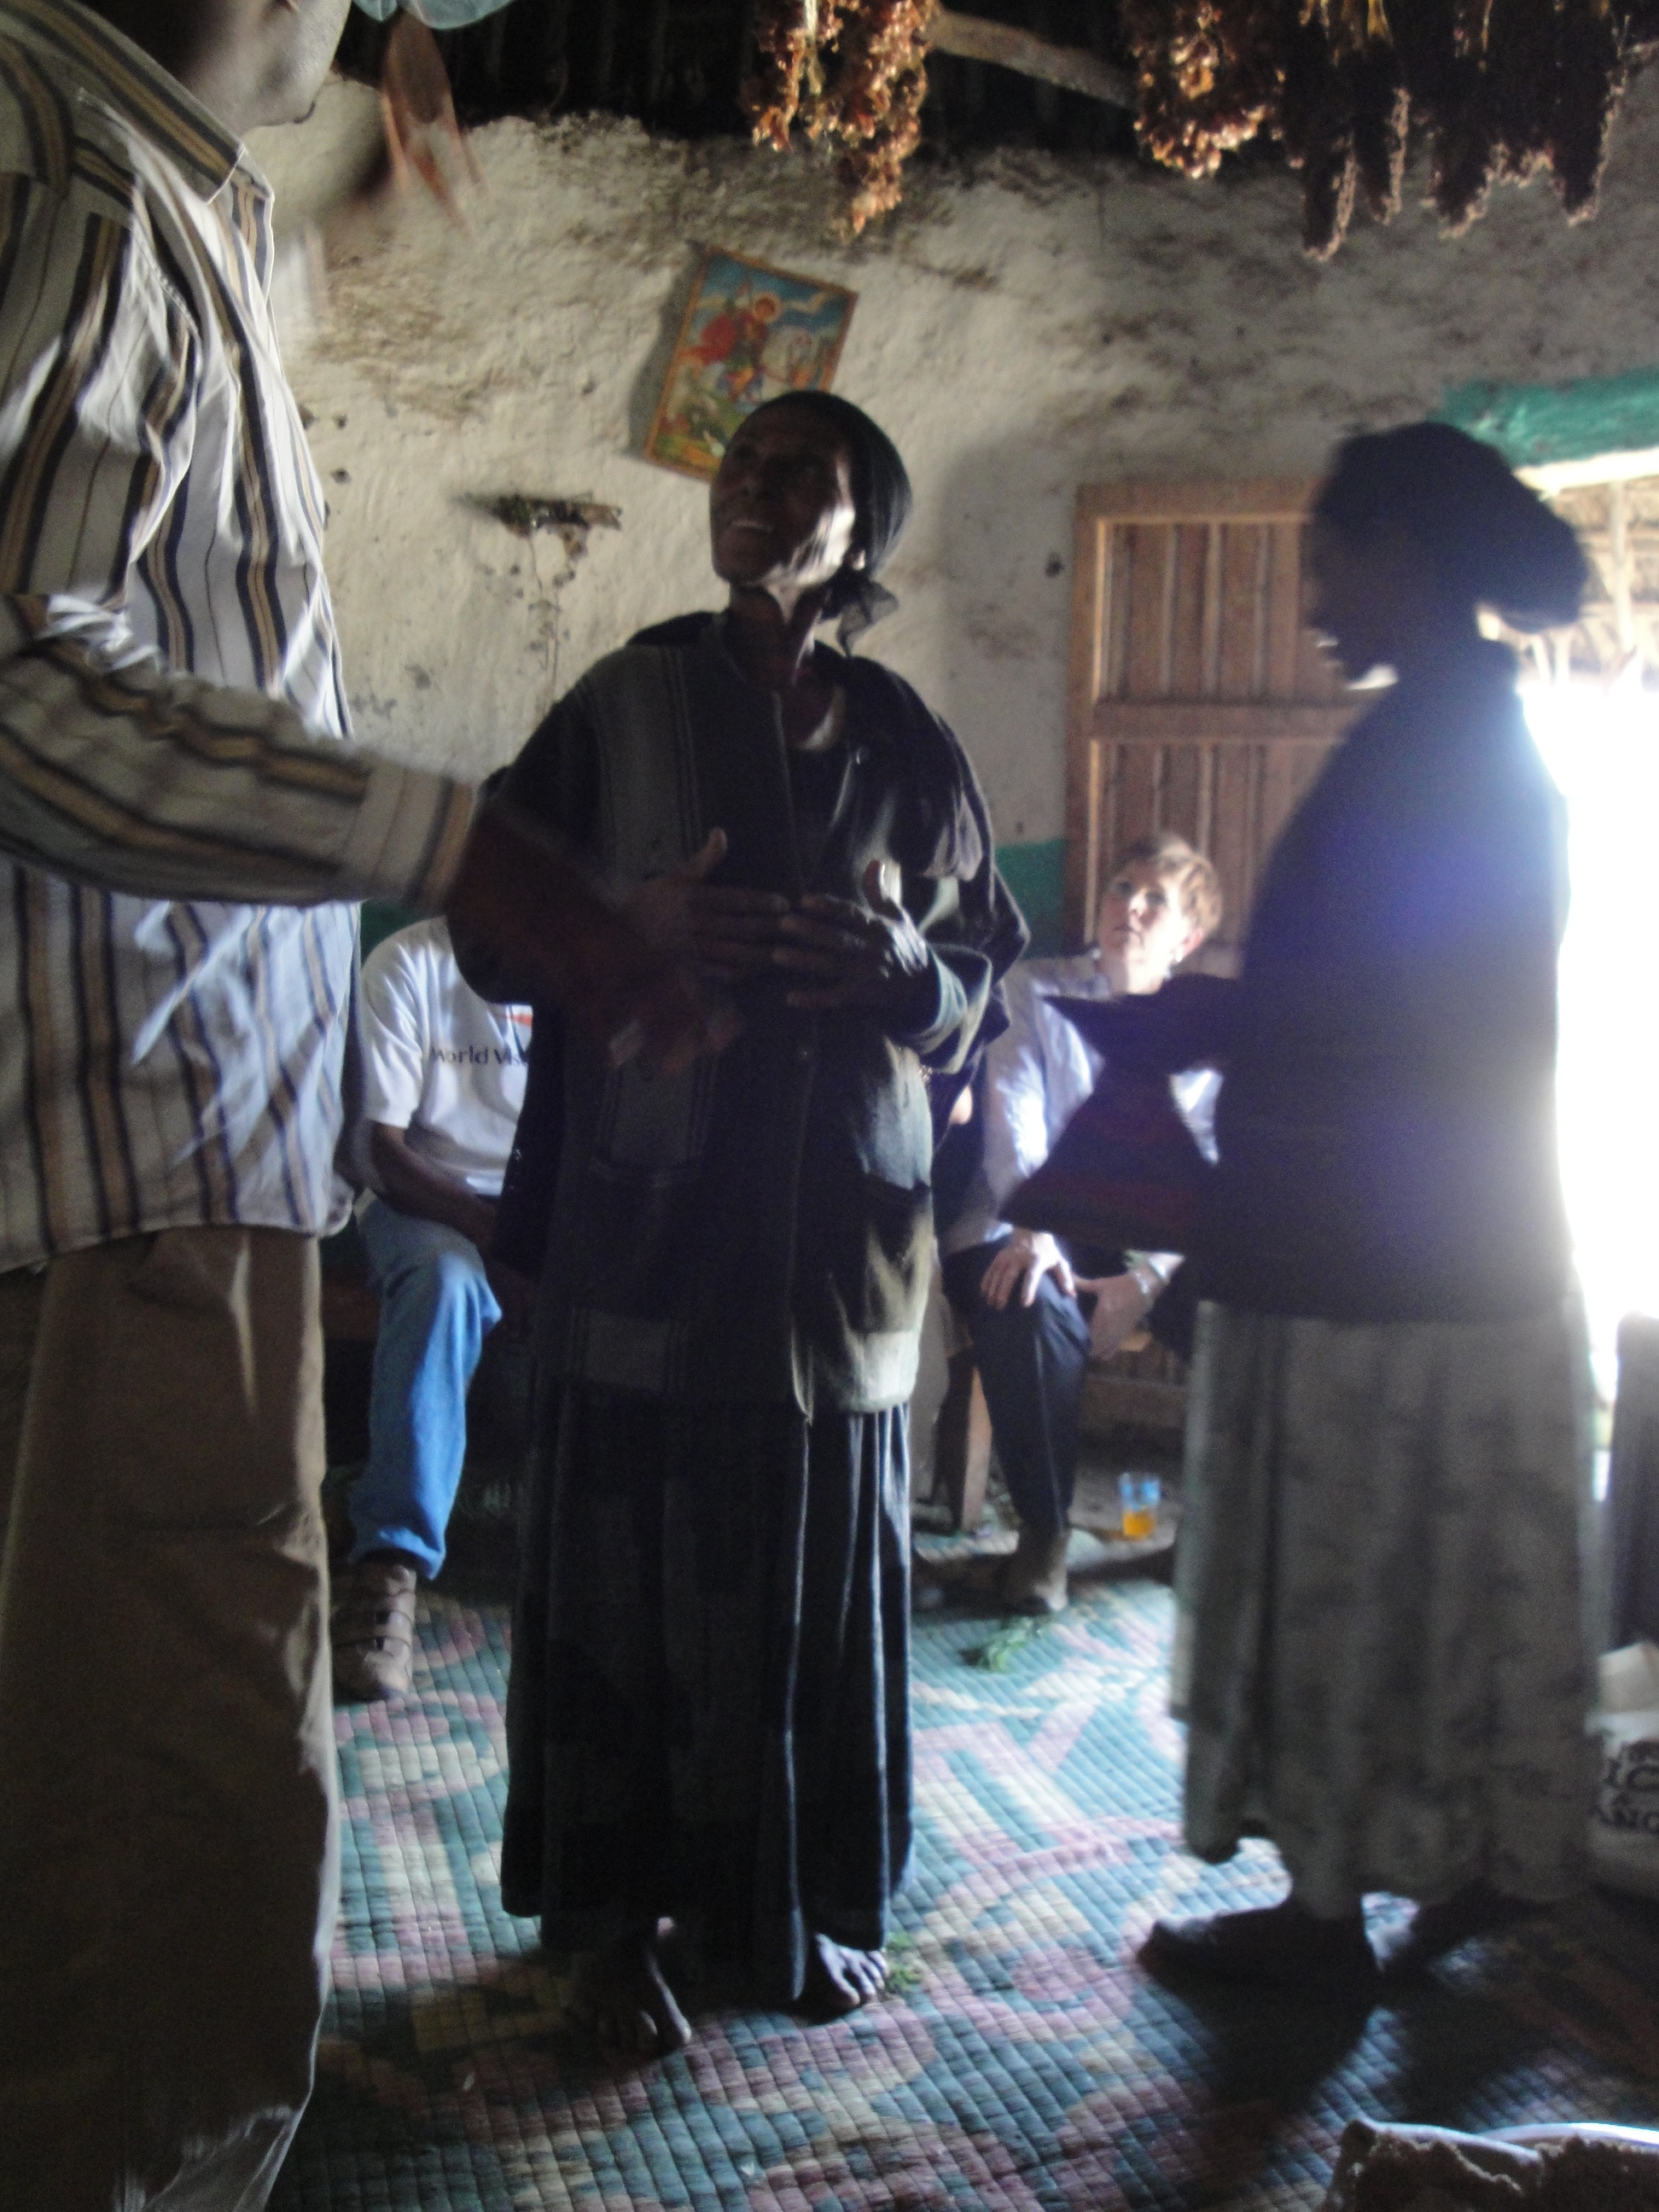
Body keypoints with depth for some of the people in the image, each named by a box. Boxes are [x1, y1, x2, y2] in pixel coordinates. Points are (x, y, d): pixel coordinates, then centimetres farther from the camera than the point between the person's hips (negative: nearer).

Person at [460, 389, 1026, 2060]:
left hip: (841, 1214, 2)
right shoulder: (623, 704, 5)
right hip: (647, 1205, -1)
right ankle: (621, 1910, 18)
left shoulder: (908, 745, 9)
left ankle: (802, 1892, 25)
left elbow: (987, 966, 13)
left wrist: (907, 964, -9)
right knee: (634, 1554, 0)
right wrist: (632, 922, -15)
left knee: (825, 1556, 6)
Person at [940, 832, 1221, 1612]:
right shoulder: (1034, 992, 10)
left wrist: (1145, 1277, -19)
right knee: (1031, 1313, -36)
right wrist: (1033, 1230, -26)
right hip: (1030, 1231, -2)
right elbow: (1012, 1111, -6)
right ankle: (1044, 1533, -14)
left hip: (1149, 1242, 2)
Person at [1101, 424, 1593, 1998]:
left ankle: (1331, 1910, 14)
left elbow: (1341, 1014, -21)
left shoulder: (1420, 748, -16)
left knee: (1335, 1580, 1)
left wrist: (1160, 1025, -10)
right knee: (1462, 1574, 17)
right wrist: (1202, 1015, 16)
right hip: (1477, 1255, 10)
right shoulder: (1498, 741, 14)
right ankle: (1485, 1861, 30)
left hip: (1369, 1257, -10)